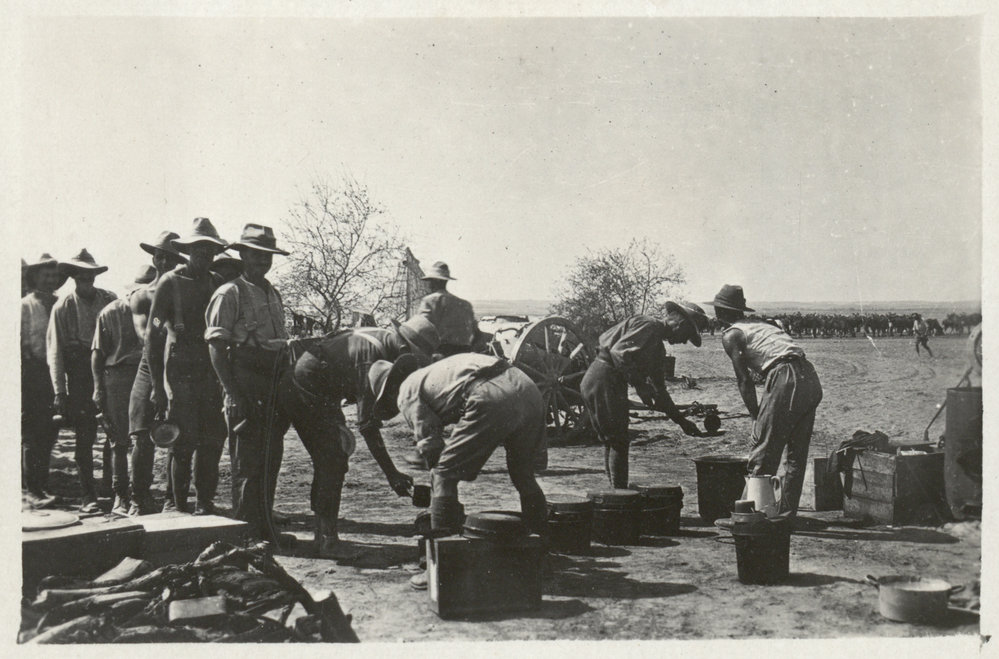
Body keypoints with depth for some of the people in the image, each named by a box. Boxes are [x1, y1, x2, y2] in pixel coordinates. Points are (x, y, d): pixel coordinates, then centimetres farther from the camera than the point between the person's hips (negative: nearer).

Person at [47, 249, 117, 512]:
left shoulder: (110, 301, 6)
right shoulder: (63, 307, 3)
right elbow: (54, 351, 3)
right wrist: (59, 392, -4)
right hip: (79, 376, -1)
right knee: (84, 438, 1)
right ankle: (88, 495, 8)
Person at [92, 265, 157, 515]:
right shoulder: (111, 313, 4)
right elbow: (97, 353, 3)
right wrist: (98, 387, -5)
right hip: (118, 375, -3)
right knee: (120, 440, -2)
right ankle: (120, 496, 4)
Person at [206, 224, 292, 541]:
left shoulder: (273, 295, 19)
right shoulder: (230, 294, -5)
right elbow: (216, 347, -10)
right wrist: (234, 394, -17)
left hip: (274, 387, 8)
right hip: (246, 390, -7)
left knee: (270, 461, 11)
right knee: (247, 466, -5)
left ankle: (264, 527, 19)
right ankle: (245, 532, 2)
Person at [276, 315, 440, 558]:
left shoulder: (381, 338, 2)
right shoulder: (372, 356, -27)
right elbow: (368, 425, -29)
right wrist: (391, 474, -28)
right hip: (304, 395, -10)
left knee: (327, 461, 13)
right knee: (333, 461, -11)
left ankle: (323, 534, 19)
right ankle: (328, 540, -9)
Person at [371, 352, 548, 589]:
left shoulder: (407, 392, 15)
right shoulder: (431, 372, 39)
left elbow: (430, 443, 10)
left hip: (491, 400, -8)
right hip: (527, 386, 9)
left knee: (443, 475, 3)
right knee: (524, 476, 26)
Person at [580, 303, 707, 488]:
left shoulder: (658, 348, 20)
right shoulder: (649, 326, -9)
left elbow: (659, 390, 25)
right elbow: (618, 351, -22)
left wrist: (681, 420, 23)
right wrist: (640, 384, -21)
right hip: (604, 380, -10)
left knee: (611, 442, 15)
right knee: (618, 441, -5)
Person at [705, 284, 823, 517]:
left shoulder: (731, 335, 6)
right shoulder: (760, 326, 29)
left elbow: (745, 381, 0)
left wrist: (756, 417, 6)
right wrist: (762, 417, 26)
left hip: (786, 380, -8)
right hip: (811, 378, 8)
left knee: (762, 453, 1)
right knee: (797, 453, 15)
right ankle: (787, 513, 21)